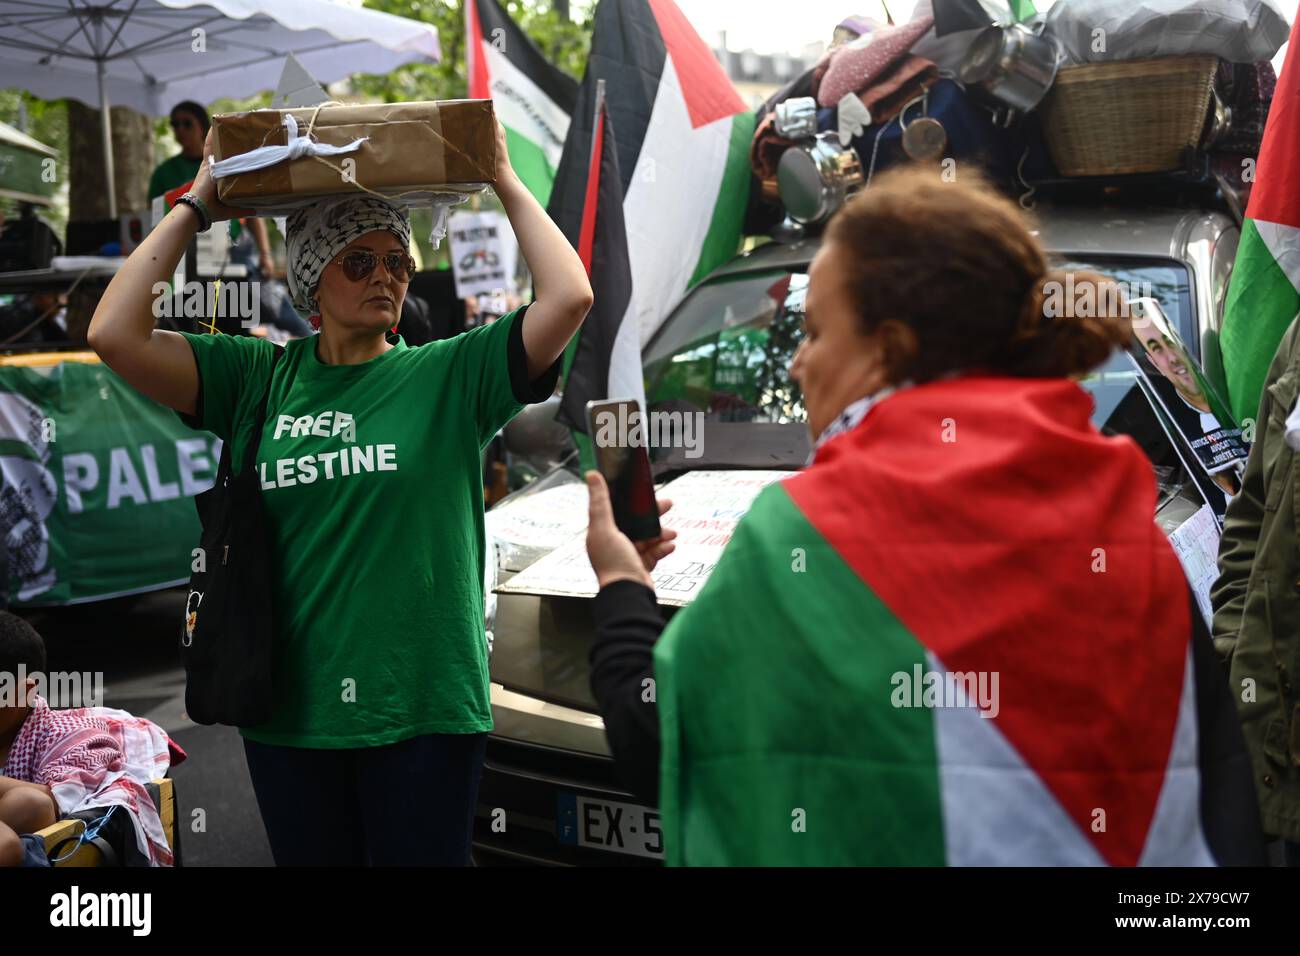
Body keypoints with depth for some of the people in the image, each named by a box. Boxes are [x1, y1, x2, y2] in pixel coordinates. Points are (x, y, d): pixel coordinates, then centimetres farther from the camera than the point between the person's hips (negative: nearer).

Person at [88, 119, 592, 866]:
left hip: (423, 711, -2)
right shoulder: (259, 380, 5)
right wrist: (196, 206, 1)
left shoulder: (450, 375, 0)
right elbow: (115, 334, -4)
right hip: (290, 712, 2)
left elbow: (570, 297, -12)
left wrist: (507, 184, -3)